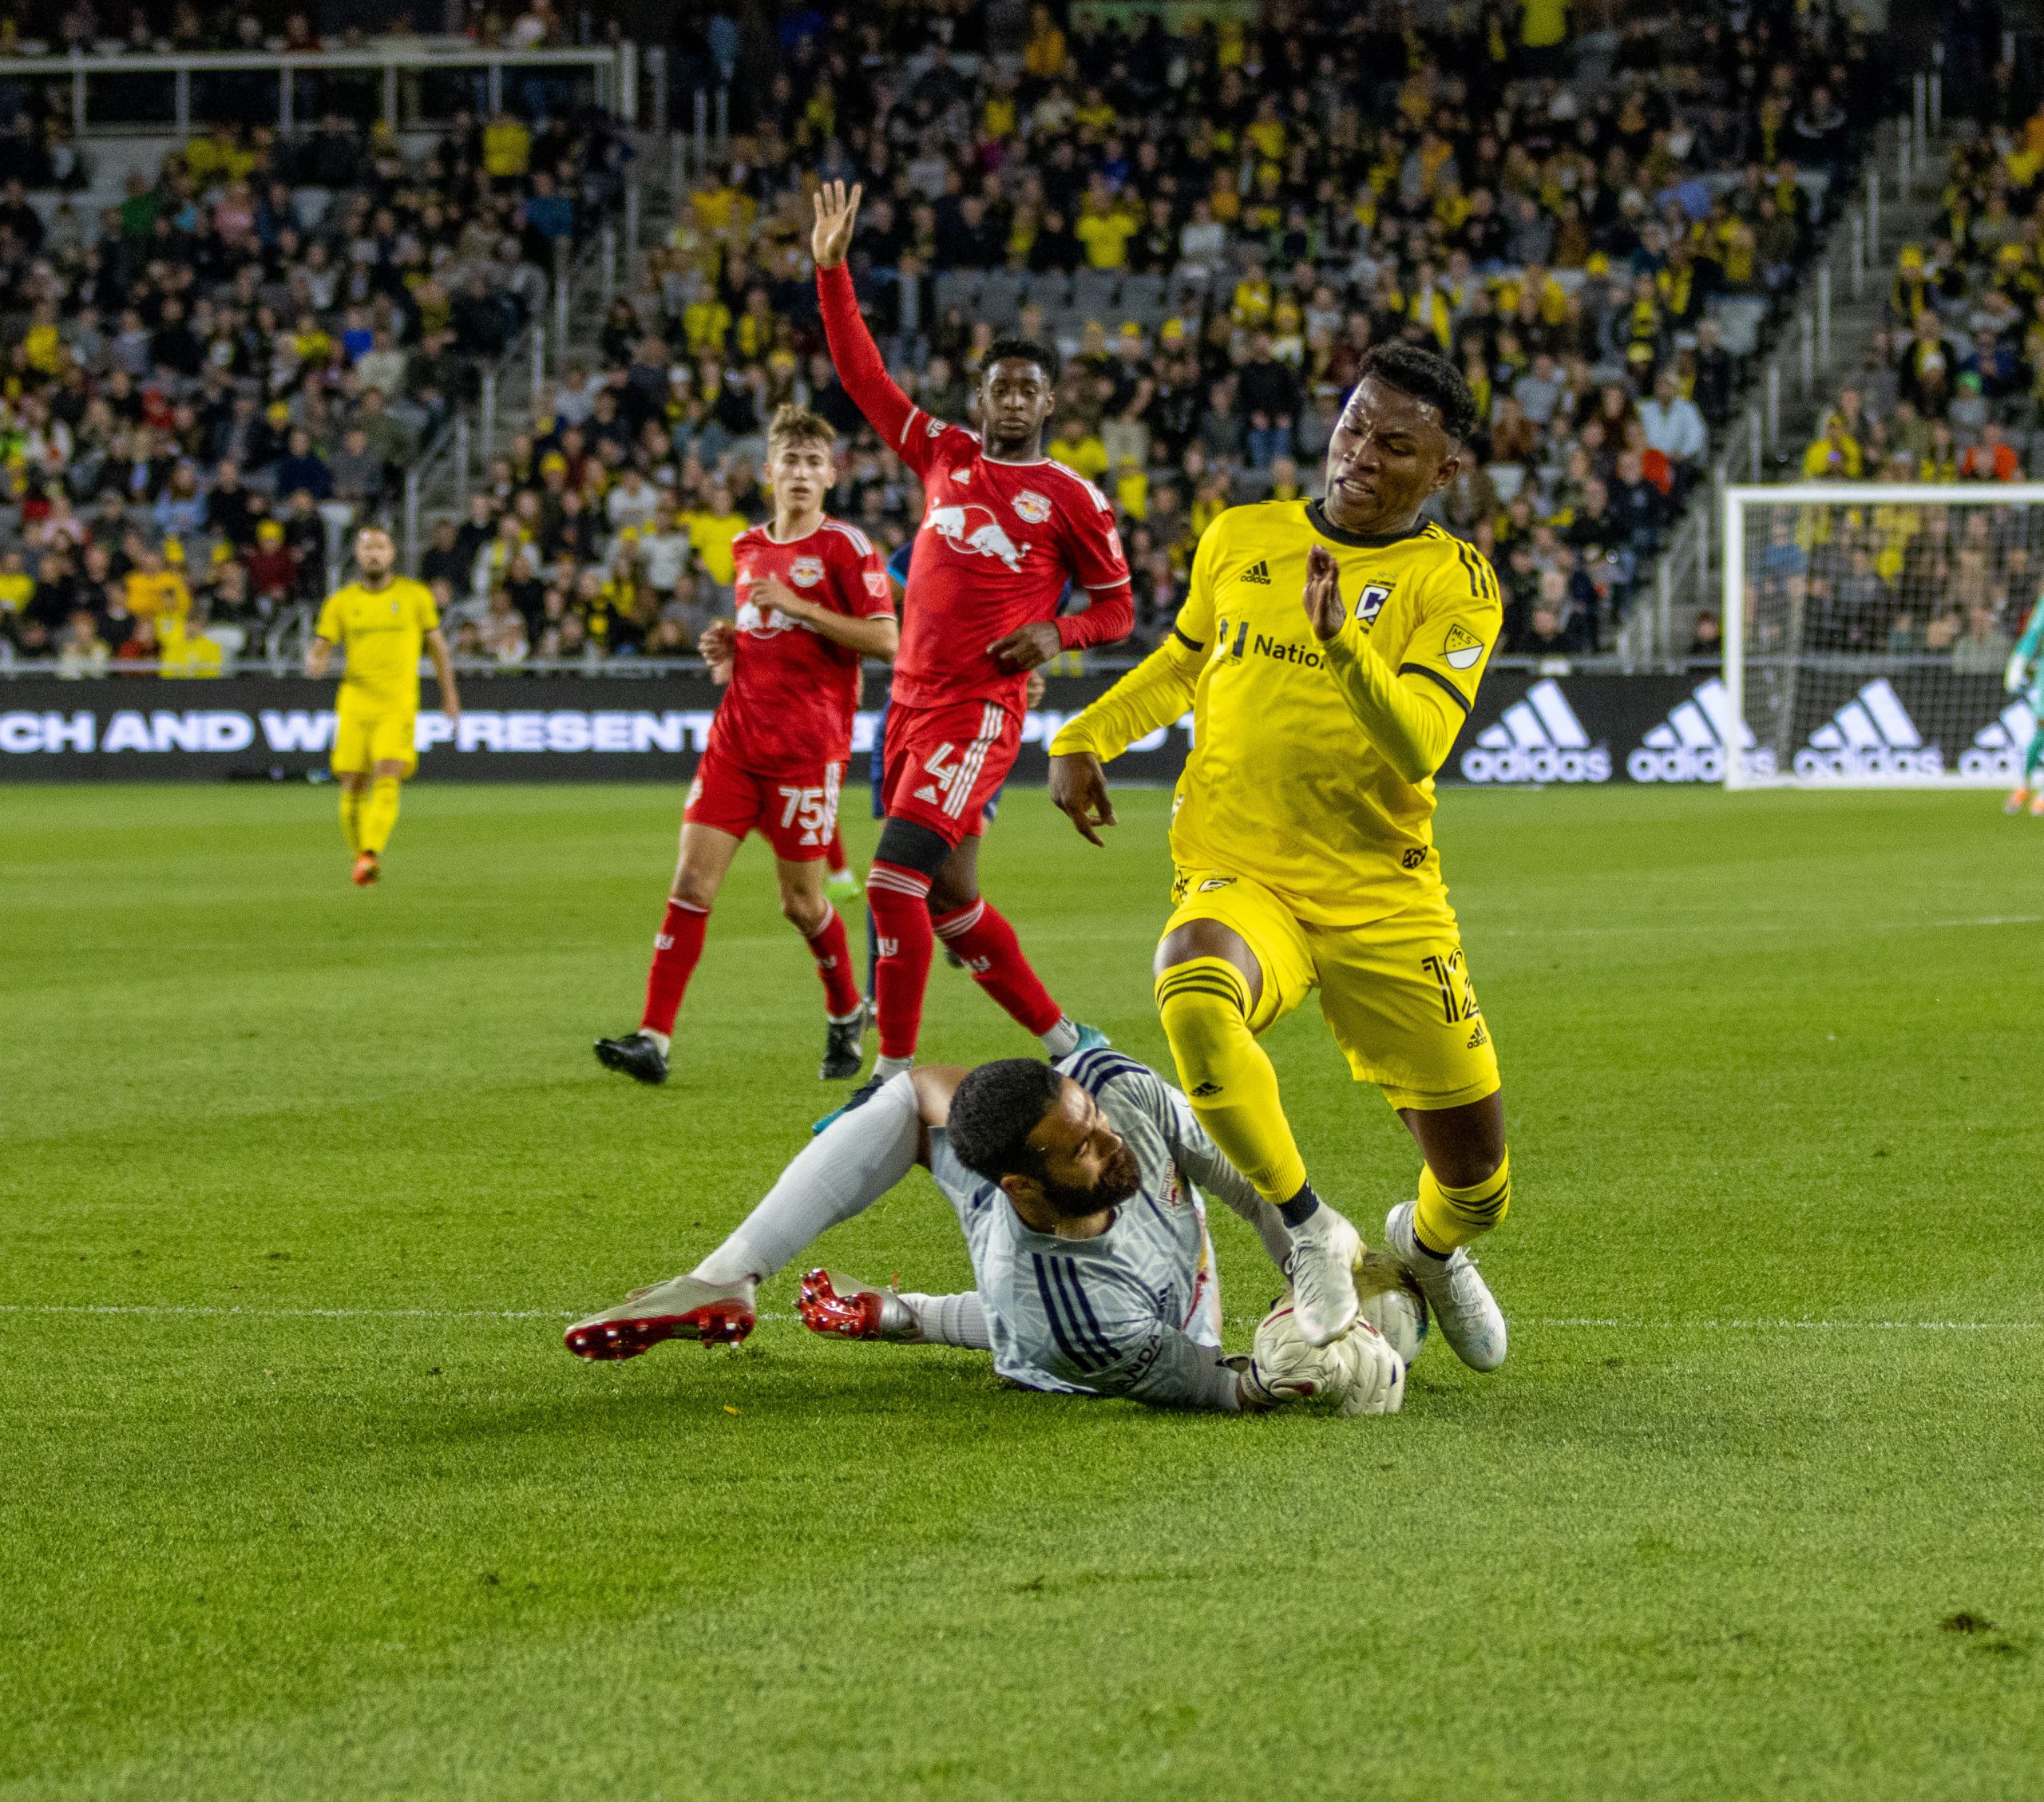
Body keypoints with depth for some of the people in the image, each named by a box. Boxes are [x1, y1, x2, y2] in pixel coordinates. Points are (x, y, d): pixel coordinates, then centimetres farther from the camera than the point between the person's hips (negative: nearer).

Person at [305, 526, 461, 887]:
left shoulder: (414, 596, 6)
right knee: (352, 789, 0)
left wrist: (449, 695, 19)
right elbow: (320, 647, 6)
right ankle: (361, 856, 18)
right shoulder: (341, 601, 8)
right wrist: (315, 663, -19)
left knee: (386, 782, -20)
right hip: (354, 705, 2)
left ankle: (370, 856, -31)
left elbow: (436, 645, 16)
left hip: (398, 706, -2)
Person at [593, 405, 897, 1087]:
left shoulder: (844, 546, -4)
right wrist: (727, 649, 8)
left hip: (807, 747, -5)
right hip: (736, 738, 5)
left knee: (801, 901, 2)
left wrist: (797, 605, -17)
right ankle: (654, 1039, -11)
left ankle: (847, 1013, 30)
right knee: (691, 883, -7)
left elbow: (886, 640, -13)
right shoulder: (747, 548, 15)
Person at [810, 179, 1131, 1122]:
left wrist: (1056, 633, -12)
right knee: (950, 902, 11)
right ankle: (1067, 1044, 26)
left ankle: (891, 1078, -13)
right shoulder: (943, 454, 12)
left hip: (982, 708, -6)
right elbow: (862, 373, 12)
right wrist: (833, 270, 5)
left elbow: (1118, 605, 8)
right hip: (911, 698, 6)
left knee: (893, 880, -19)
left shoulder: (1071, 498, 1)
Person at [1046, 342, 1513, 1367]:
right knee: (1194, 996, -38)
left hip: (1383, 899, -1)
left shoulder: (1454, 585, -4)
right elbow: (1182, 663, 27)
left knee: (1475, 1182, 2)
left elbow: (1418, 748, -19)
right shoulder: (1240, 539, 7)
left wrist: (1343, 639, -34)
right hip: (1237, 876, 1)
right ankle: (1310, 1232, -18)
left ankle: (1428, 1246, 43)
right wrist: (1084, 738, 12)